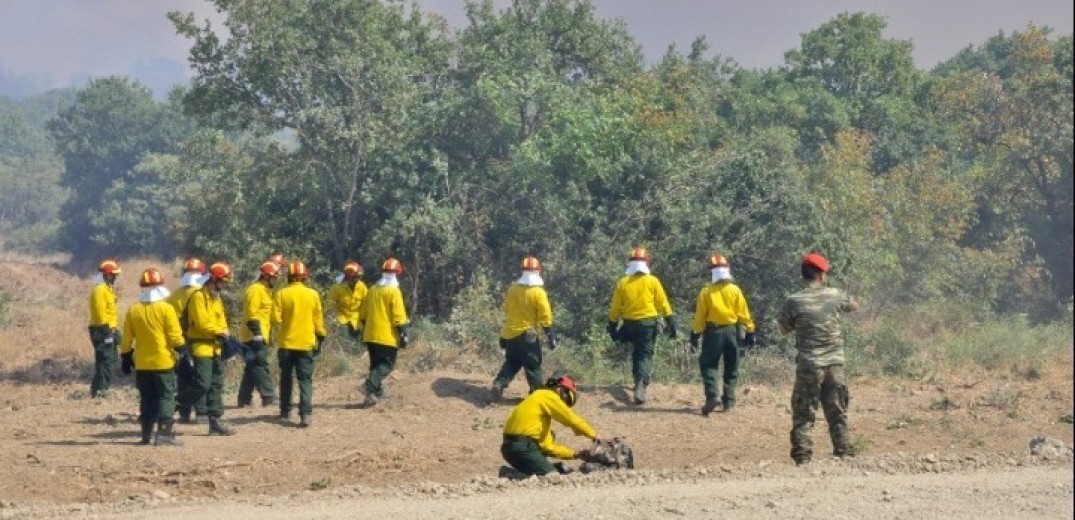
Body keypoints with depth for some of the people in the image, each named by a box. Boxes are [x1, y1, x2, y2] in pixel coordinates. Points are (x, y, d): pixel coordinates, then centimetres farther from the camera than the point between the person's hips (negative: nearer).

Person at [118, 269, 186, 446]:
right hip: (163, 363, -4)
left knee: (146, 398, 13)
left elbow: (127, 339, 7)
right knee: (166, 397, -1)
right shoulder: (166, 309, -10)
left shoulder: (133, 311, 2)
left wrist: (126, 358, 16)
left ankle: (146, 434, 15)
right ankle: (163, 433, -10)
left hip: (142, 364, 4)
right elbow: (176, 337, -11)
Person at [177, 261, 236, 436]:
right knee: (202, 383, -16)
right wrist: (220, 332, -11)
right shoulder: (199, 296, -12)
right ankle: (183, 407, 6)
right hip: (201, 347, -9)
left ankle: (215, 421, 10)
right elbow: (202, 323, -19)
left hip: (215, 348, 9)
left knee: (216, 385, 8)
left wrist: (224, 333, -1)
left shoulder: (216, 298, 17)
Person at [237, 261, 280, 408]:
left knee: (252, 368, 11)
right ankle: (269, 397, -17)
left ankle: (244, 399, 13)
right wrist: (257, 333, -24)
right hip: (254, 337, -11)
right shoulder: (256, 290, -11)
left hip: (260, 337, 11)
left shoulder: (264, 290, 21)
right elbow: (252, 313, -19)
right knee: (260, 367, -13)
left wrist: (268, 335, 25)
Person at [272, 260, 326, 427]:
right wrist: (320, 339, 12)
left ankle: (285, 412, 21)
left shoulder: (281, 294, -6)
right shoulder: (313, 295, -2)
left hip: (287, 343, 0)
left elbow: (276, 319, -10)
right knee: (305, 379, 0)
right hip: (307, 343, 0)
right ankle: (306, 413, -15)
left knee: (286, 378, 15)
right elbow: (318, 320, 2)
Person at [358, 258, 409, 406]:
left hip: (371, 336, 7)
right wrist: (403, 334, -12)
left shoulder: (372, 290, 12)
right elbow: (399, 316, -15)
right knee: (387, 364, -4)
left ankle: (377, 393, 13)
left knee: (376, 364, 15)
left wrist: (365, 329, 28)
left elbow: (363, 314, 18)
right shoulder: (393, 291, -10)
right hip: (387, 337, -7)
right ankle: (370, 386, -23)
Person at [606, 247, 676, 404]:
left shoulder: (622, 283, 0)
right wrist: (670, 323, 2)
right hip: (648, 322, -2)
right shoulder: (652, 281, -4)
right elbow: (663, 304, -3)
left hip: (630, 324, 2)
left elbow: (615, 308, 3)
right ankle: (640, 384, -23)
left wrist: (612, 327, 11)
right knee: (645, 354, -1)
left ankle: (640, 383, 25)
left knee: (636, 352, 21)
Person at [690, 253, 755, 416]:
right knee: (731, 367, 12)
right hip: (731, 331, 2)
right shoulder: (735, 290, -3)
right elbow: (744, 313, -2)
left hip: (713, 331, -2)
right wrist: (749, 332, 5)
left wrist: (695, 335, 2)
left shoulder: (706, 291, -5)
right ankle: (729, 401, 11)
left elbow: (700, 316, -4)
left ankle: (712, 396, -15)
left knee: (708, 365, 5)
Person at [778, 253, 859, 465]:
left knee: (803, 414, 2)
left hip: (808, 366, -2)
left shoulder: (793, 301, -8)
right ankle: (843, 452, 14)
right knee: (837, 413, 13)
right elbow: (854, 305, 21)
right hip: (834, 364, 2)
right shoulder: (835, 295, 0)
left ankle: (802, 455, -4)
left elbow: (783, 330, 6)